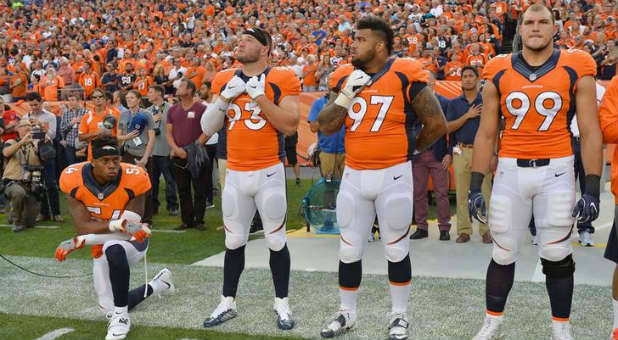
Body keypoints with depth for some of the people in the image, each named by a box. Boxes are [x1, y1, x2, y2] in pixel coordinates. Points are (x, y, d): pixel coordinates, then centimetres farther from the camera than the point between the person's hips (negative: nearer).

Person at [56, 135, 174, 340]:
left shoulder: (134, 179, -27)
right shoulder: (73, 180, -19)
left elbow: (127, 228, -26)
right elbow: (82, 226, -25)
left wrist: (78, 242, -32)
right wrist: (117, 224, -41)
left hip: (134, 241, -4)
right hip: (102, 247, 4)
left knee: (112, 248, -41)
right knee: (109, 307, 11)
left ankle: (121, 317, -24)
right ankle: (159, 285, 39)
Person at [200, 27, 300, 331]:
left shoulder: (282, 79, -5)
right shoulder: (225, 80, 8)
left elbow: (290, 126, -15)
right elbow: (208, 129, 7)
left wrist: (259, 95, -17)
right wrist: (225, 98, -7)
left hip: (269, 172, -4)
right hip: (235, 174, 4)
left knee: (276, 240, 5)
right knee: (234, 242, 12)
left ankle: (282, 304, 19)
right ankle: (228, 303, 24)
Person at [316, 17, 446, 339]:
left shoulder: (405, 75, -10)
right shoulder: (346, 77, 5)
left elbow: (436, 124, -4)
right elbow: (326, 127, 2)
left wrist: (410, 148, 9)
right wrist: (346, 94, -9)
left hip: (393, 175, -4)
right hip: (354, 175, 4)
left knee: (397, 249, 7)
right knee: (349, 250, 11)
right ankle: (347, 312, 27)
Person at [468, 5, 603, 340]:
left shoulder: (576, 69, -3)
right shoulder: (499, 73, 2)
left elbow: (589, 132, -2)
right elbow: (486, 133, 6)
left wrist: (592, 189, -8)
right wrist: (475, 185, 2)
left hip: (556, 170, -1)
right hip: (510, 170, 2)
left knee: (557, 255, 6)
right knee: (503, 254, 8)